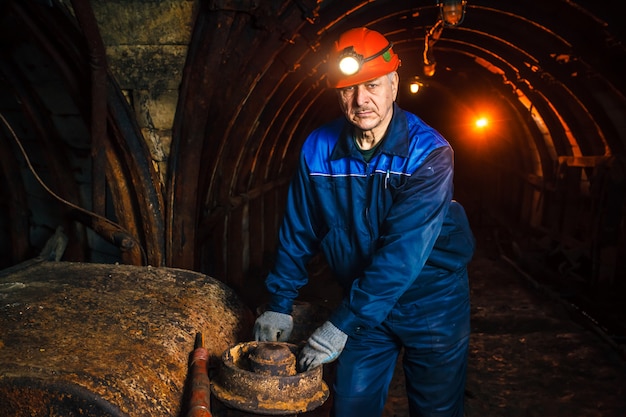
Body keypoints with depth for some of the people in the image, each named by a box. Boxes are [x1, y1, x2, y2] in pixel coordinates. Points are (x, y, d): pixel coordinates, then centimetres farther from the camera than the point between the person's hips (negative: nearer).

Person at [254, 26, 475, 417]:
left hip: (432, 301, -2)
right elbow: (298, 232, 0)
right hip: (365, 305, 2)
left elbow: (403, 250, -30)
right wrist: (279, 304, 1)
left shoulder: (428, 152, -22)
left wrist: (342, 323, -32)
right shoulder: (318, 149, -10)